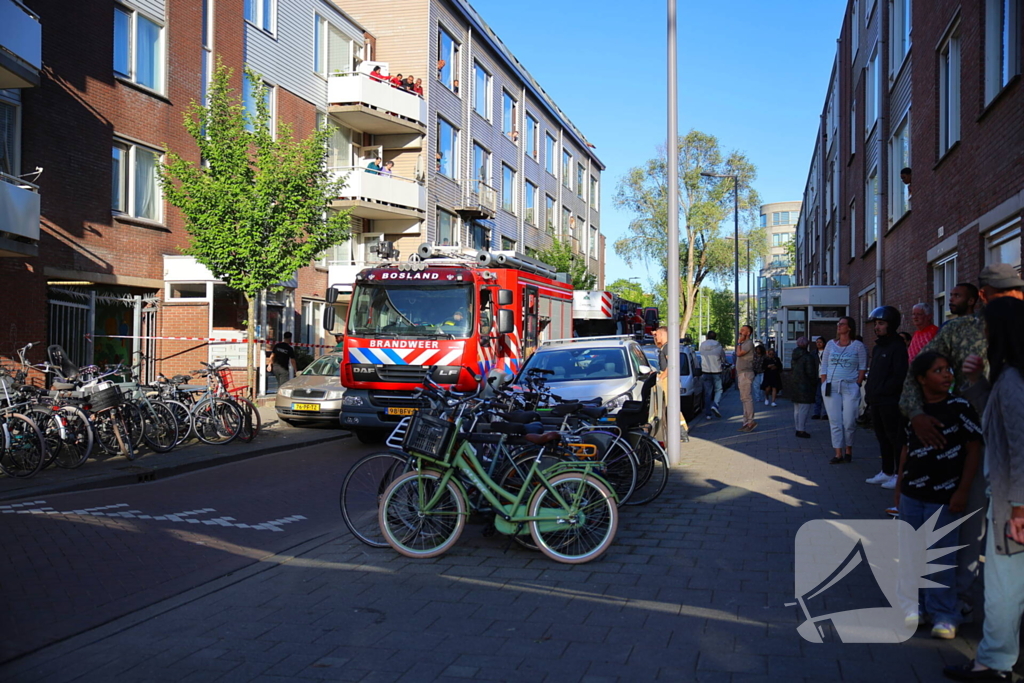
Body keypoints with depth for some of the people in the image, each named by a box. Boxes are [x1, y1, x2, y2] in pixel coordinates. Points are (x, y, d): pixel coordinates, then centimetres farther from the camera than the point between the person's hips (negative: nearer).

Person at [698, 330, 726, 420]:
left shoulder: (702, 346, -2)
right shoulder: (718, 346, -5)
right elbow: (723, 359, 6)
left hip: (705, 372, 2)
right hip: (716, 372, -2)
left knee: (707, 392, 7)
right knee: (718, 390, 11)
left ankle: (708, 413, 5)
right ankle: (714, 405, -15)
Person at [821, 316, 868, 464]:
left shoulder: (858, 346, 0)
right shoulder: (830, 344, 9)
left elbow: (862, 367, 0)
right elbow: (824, 366, 11)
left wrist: (857, 384, -7)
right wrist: (824, 384, 4)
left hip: (850, 387, -3)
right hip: (831, 387, 3)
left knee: (849, 422, -2)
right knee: (835, 422, 1)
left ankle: (848, 449, 18)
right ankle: (838, 454, 5)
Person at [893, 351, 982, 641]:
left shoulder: (960, 407, -8)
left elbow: (974, 449, -6)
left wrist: (963, 491, -9)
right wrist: (899, 488, 12)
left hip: (944, 498, -4)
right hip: (911, 495, 4)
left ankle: (943, 616, 14)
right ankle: (910, 608, 24)